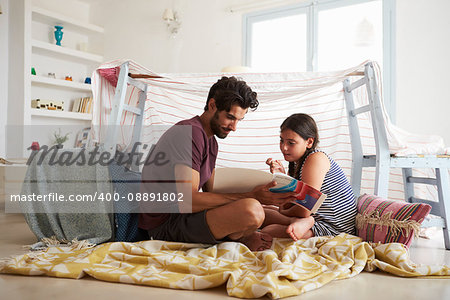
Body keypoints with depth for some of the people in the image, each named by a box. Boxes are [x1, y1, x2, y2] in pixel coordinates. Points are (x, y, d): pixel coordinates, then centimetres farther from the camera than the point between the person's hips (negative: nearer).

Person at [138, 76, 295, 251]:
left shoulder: (211, 141, 15)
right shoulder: (190, 133, -17)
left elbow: (210, 192, 12)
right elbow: (187, 202, -26)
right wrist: (251, 197, -25)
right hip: (166, 223, -10)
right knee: (252, 210, -29)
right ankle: (240, 238, -1)